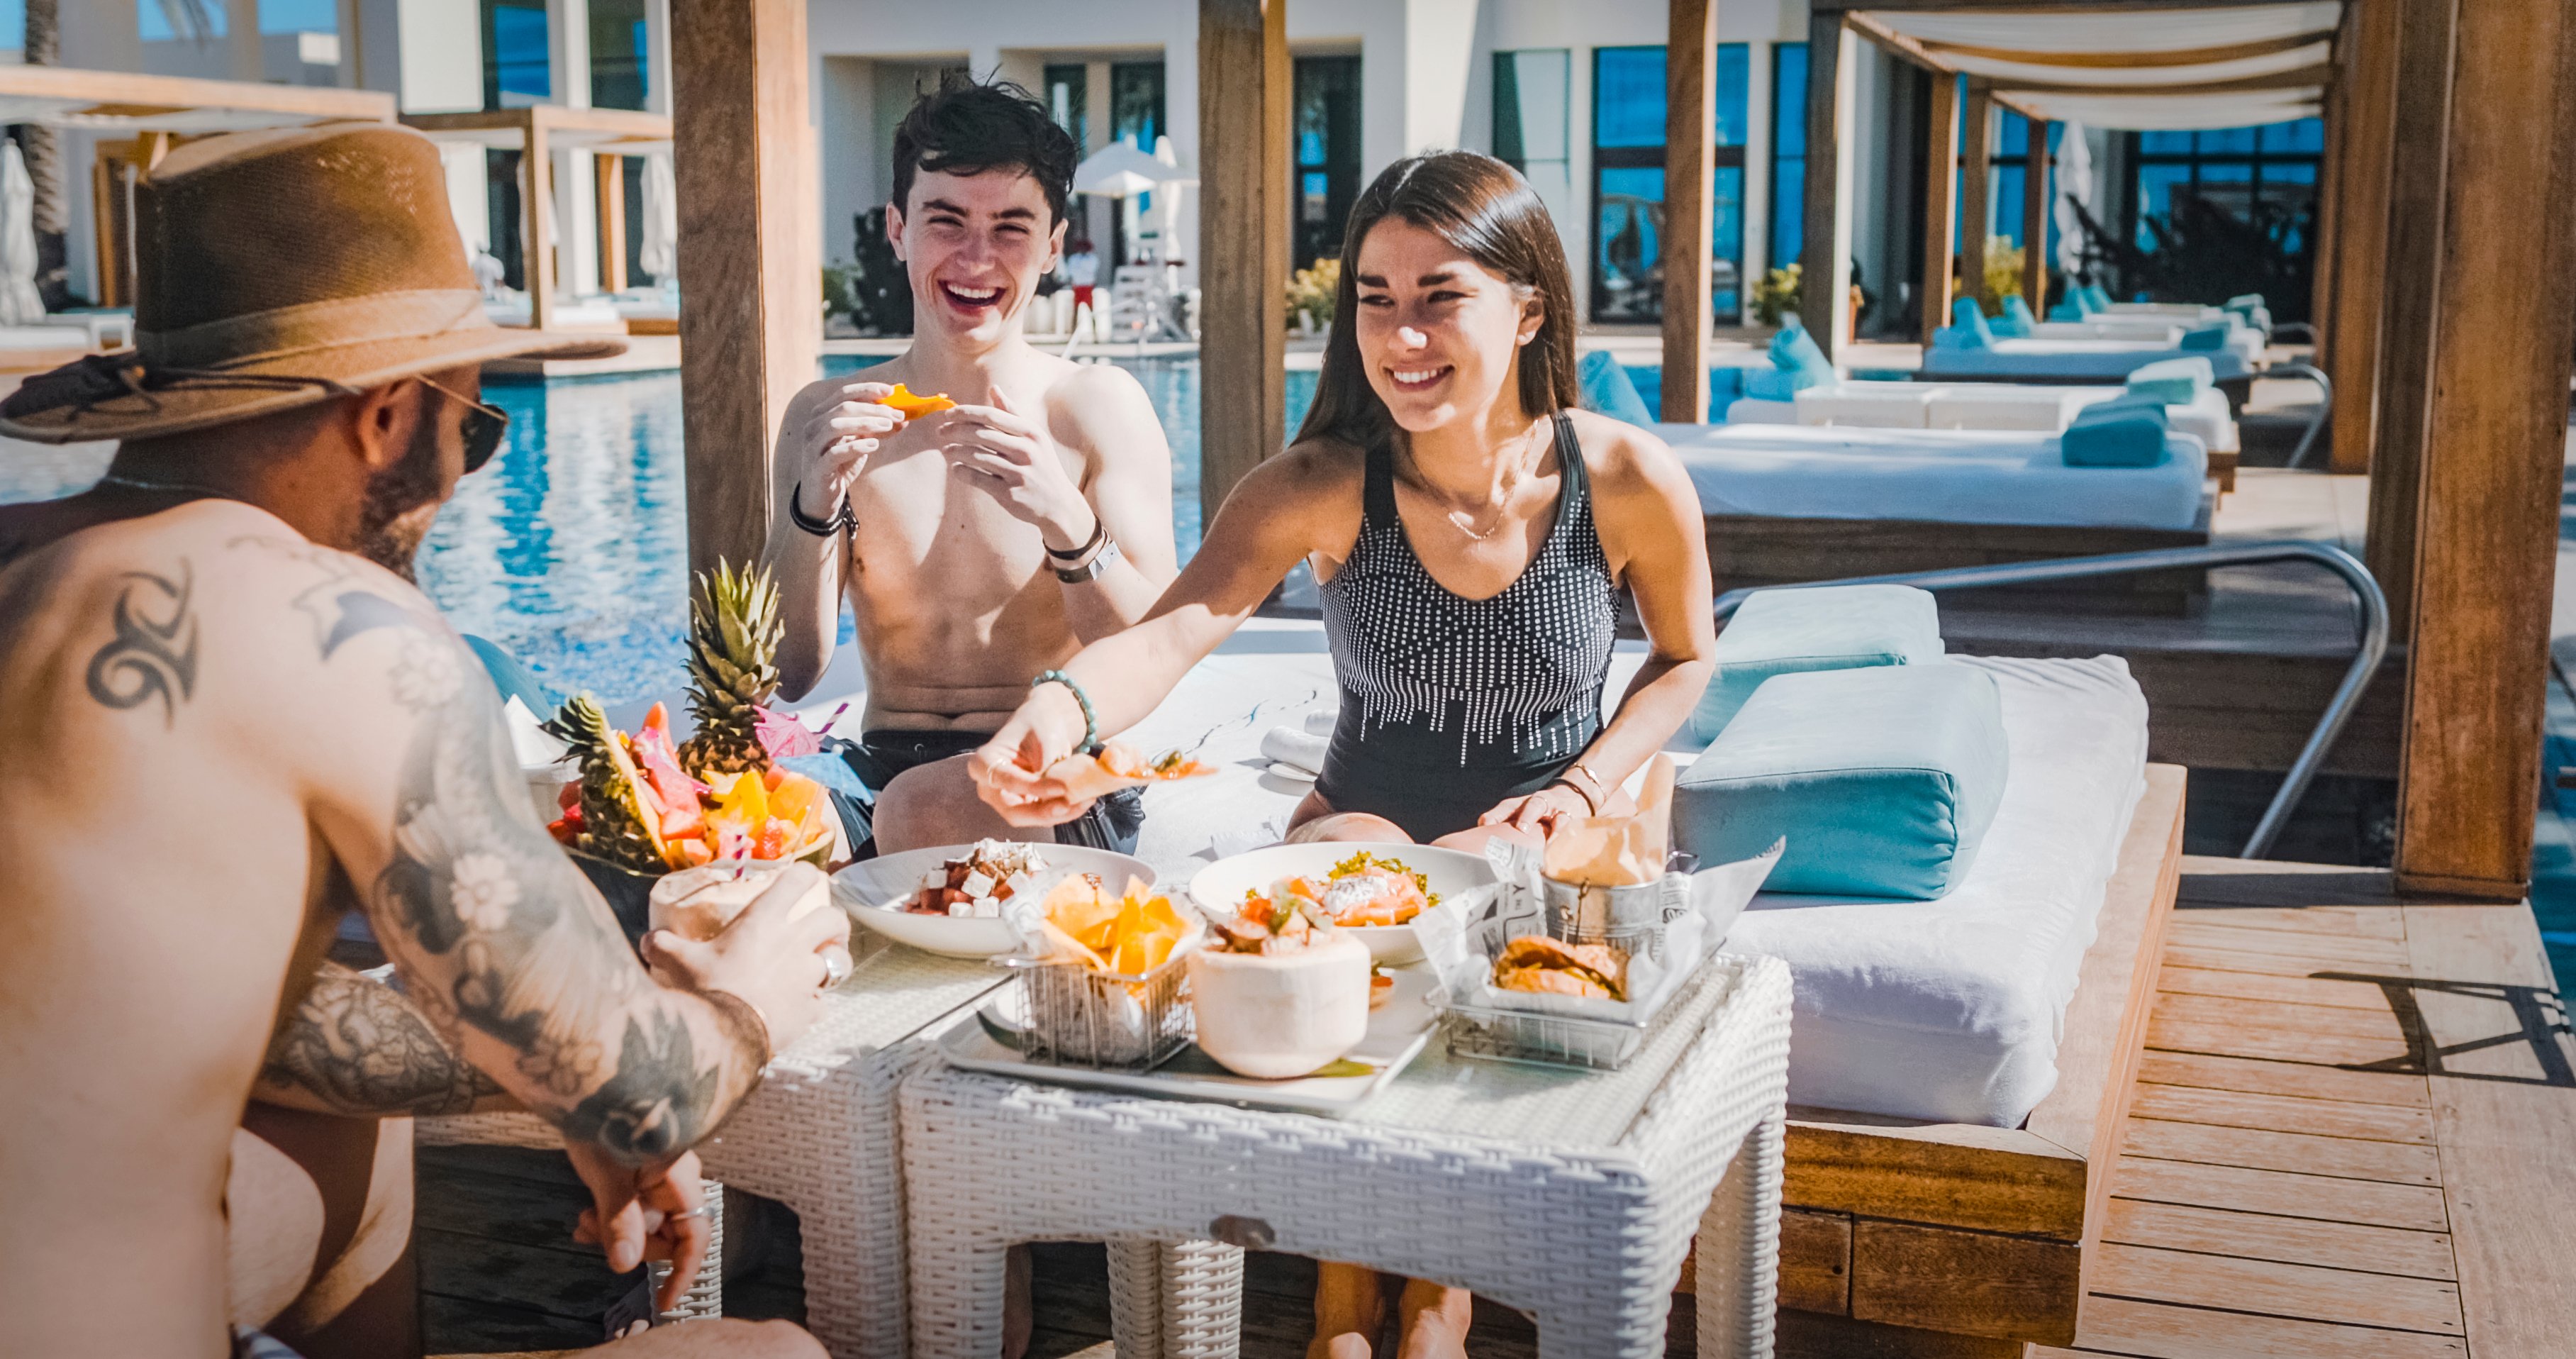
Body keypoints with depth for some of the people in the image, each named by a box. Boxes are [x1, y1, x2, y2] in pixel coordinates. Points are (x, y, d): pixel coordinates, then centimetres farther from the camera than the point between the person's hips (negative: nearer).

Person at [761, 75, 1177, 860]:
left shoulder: (1098, 407, 0)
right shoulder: (826, 419, 7)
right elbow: (792, 672, 0)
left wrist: (1064, 519, -26)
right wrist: (816, 502, -16)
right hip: (879, 767, 3)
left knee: (917, 806, -34)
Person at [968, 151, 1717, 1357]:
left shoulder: (1629, 483, -13)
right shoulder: (1324, 488, -16)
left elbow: (1686, 657, 6)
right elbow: (1174, 631, -32)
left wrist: (1582, 792, -10)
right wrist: (1066, 702, -54)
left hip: (1548, 849, 0)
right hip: (1359, 829, 1)